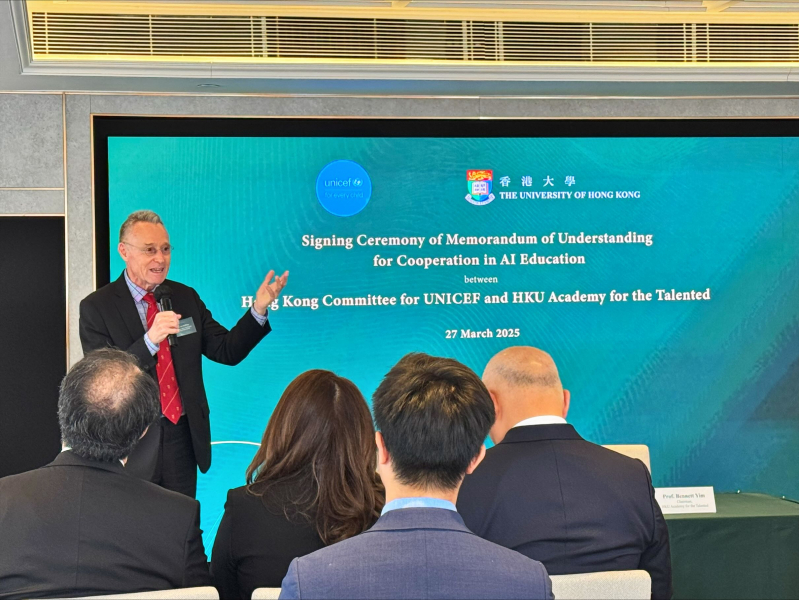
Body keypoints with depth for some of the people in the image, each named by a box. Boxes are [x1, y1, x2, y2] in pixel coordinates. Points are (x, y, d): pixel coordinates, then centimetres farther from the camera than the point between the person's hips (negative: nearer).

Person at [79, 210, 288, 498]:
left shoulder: (186, 298, 7)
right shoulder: (96, 307, -7)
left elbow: (227, 351, 4)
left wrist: (258, 310, -11)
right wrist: (149, 340, -31)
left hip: (183, 439, 4)